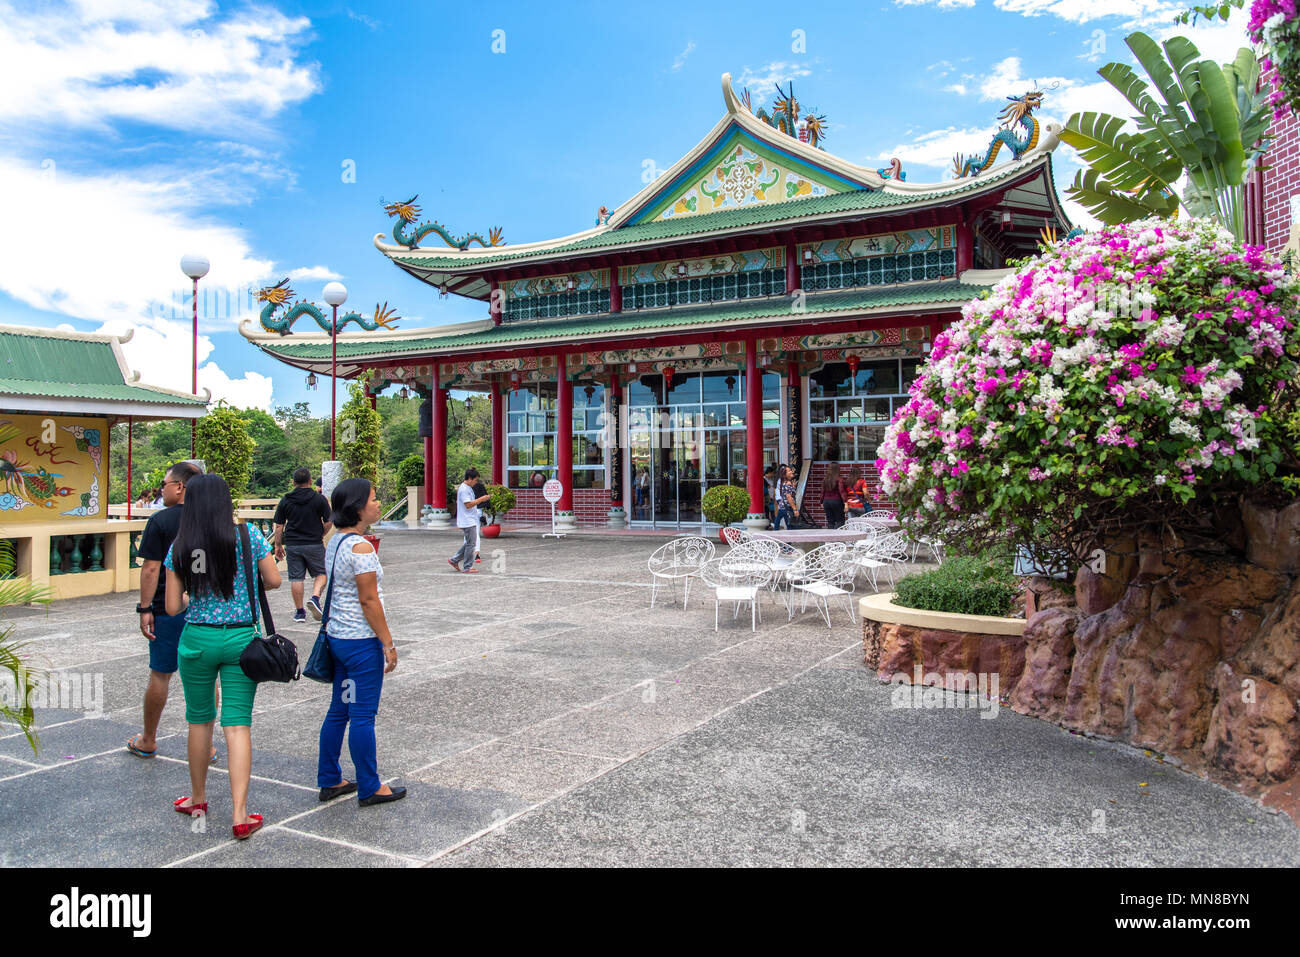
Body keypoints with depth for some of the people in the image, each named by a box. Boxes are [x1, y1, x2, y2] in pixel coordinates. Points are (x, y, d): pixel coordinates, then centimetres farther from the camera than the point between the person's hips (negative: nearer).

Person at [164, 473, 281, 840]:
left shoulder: (179, 548, -3)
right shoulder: (248, 536, -6)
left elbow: (173, 607, -1)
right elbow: (274, 580, 2)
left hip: (197, 639, 1)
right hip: (242, 638, -1)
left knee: (200, 719, 18)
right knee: (238, 723, 1)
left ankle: (198, 799, 34)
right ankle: (239, 814, 0)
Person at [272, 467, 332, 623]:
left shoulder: (285, 501, 3)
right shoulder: (319, 499, -3)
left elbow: (279, 526, 4)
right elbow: (328, 522, -2)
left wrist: (278, 546, 12)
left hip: (292, 545, 2)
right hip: (314, 544, -2)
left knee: (296, 578, 7)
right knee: (321, 573, 12)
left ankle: (299, 612, 11)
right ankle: (315, 598, -13)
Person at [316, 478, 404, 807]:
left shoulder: (336, 542, 9)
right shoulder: (361, 547, -19)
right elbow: (369, 600, -19)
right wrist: (388, 644, -14)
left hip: (338, 637, 9)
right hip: (362, 640, -9)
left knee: (339, 710, 17)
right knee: (363, 715, 1)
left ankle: (330, 781, 27)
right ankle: (370, 788, 12)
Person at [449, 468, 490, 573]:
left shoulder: (468, 488, 17)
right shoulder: (464, 489, -16)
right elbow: (468, 505, -22)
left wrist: (479, 500, 14)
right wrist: (480, 499, -18)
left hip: (471, 520, 10)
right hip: (468, 521, -10)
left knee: (469, 543, 15)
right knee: (471, 544, -4)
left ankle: (454, 560, 20)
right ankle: (468, 567, 3)